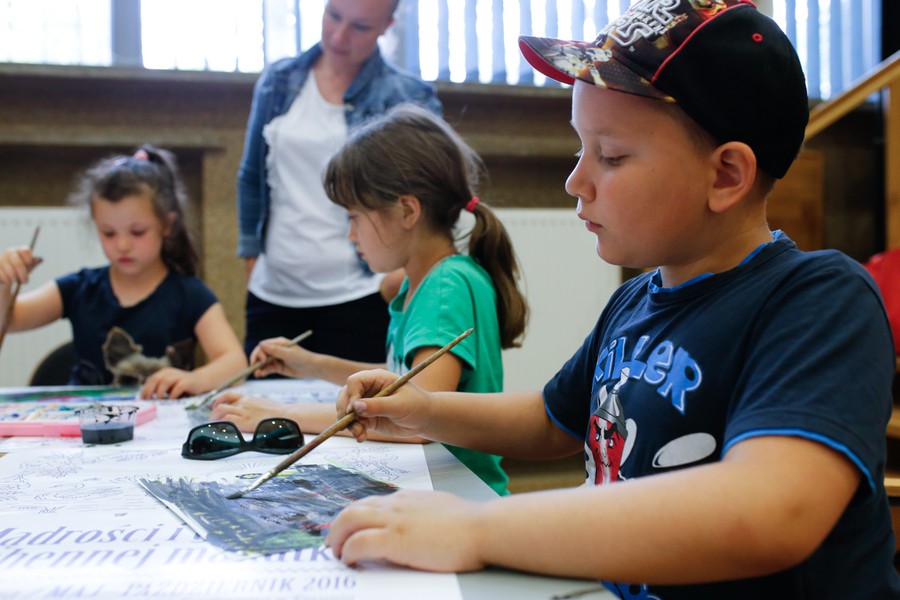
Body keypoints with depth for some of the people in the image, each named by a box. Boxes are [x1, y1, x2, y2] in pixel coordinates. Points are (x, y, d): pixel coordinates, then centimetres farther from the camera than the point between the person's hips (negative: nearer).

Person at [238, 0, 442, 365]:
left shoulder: (411, 100, -2)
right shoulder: (278, 82, 9)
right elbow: (251, 179, 16)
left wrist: (395, 282, -10)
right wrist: (252, 261, 10)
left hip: (356, 301, -3)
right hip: (270, 296, 4)